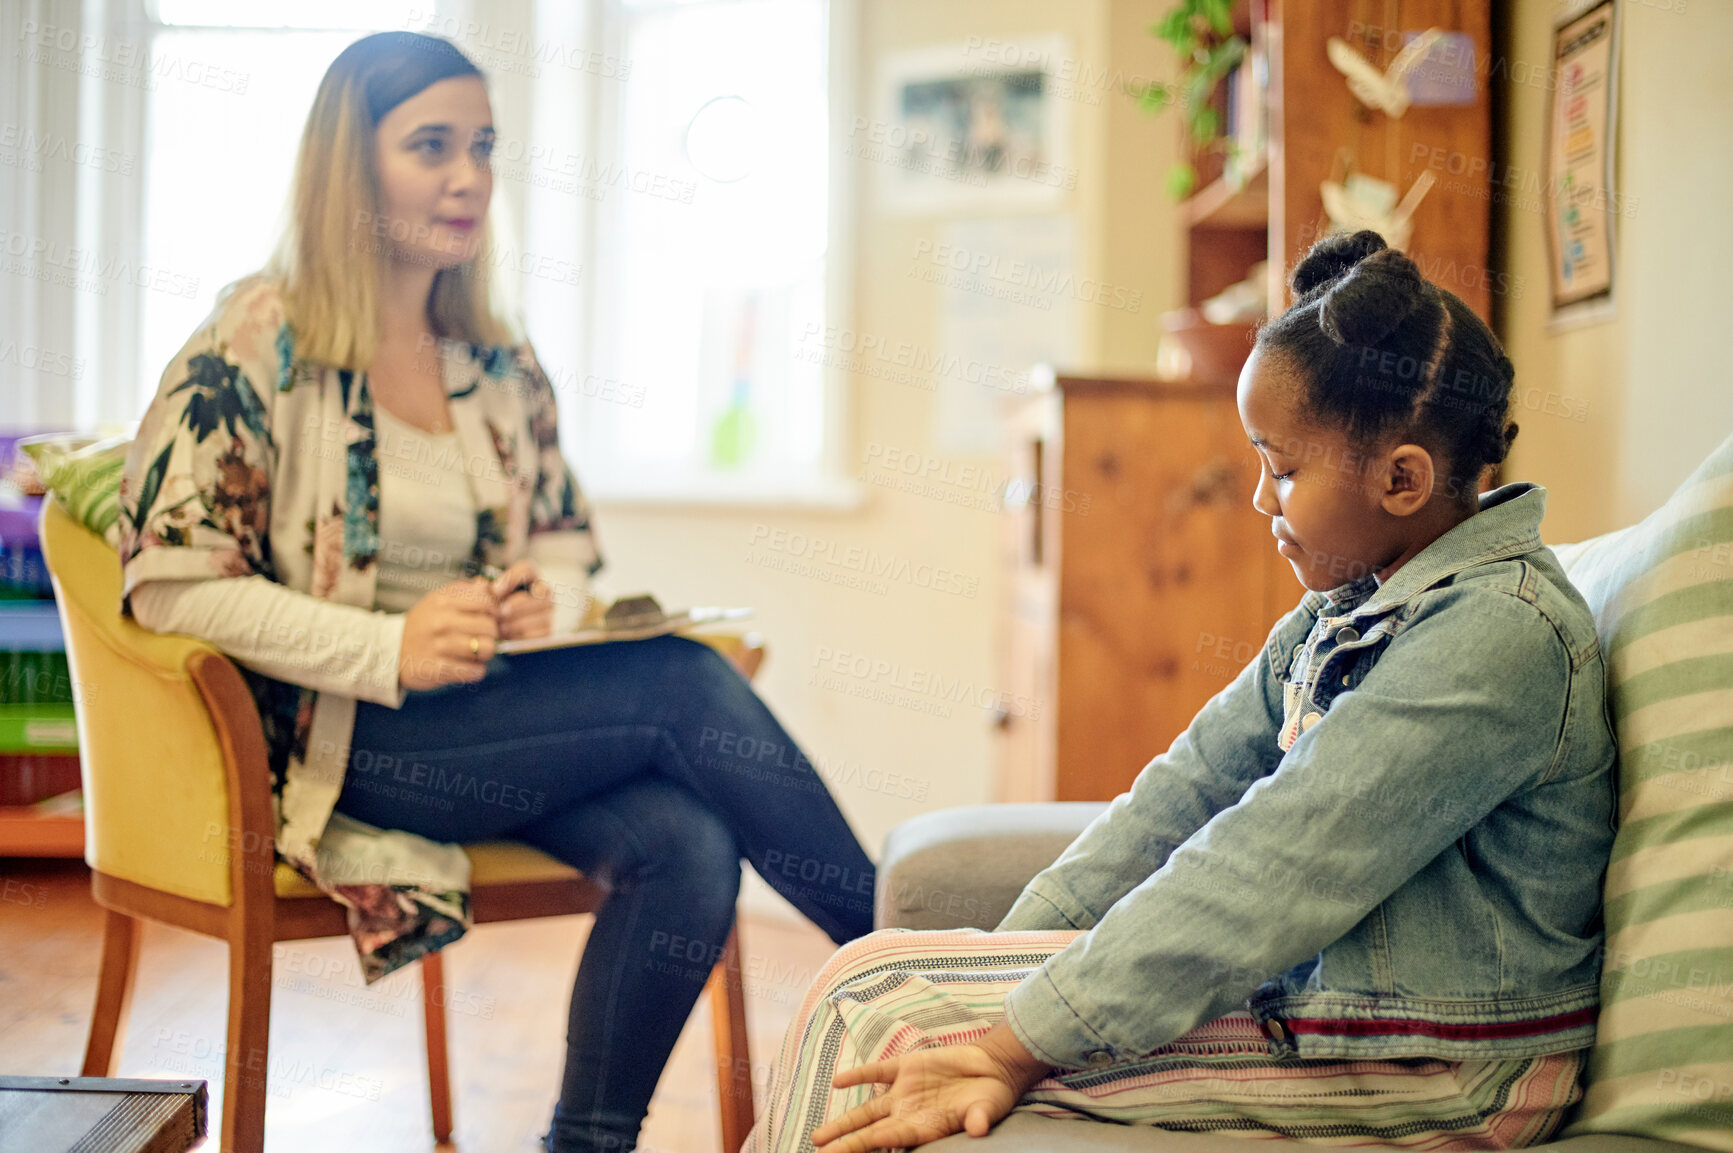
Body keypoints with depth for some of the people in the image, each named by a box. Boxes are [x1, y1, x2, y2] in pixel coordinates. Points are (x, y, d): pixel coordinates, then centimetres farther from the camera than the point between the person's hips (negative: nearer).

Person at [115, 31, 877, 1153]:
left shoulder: (499, 364, 12)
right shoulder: (257, 344, -6)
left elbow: (572, 545, 21)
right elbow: (167, 581, -12)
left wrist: (545, 598, -5)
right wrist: (388, 651, -22)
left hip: (499, 715, 6)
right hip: (331, 740, -6)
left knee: (690, 845, -25)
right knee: (685, 683, -25)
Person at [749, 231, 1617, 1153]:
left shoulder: (1497, 635, -22)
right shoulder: (1350, 605, 9)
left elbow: (1266, 870, -26)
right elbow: (1197, 781, 8)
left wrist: (1015, 1051, -24)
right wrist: (1010, 946, 0)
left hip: (1426, 1077, -8)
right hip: (1309, 973, 8)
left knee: (874, 1000, -11)